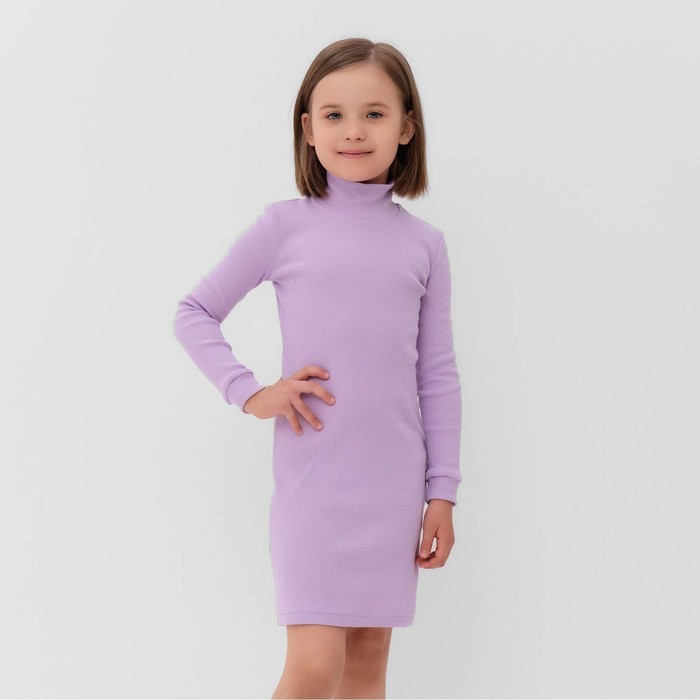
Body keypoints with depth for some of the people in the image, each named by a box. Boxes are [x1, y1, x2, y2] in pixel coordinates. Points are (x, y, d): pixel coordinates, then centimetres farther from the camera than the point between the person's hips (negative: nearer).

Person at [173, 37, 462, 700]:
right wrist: (250, 393, -7)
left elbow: (437, 375, 8)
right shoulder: (285, 226, -2)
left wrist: (442, 493, 6)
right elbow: (194, 312, 5)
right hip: (311, 478, -3)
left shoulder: (423, 242, 5)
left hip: (394, 483, 3)